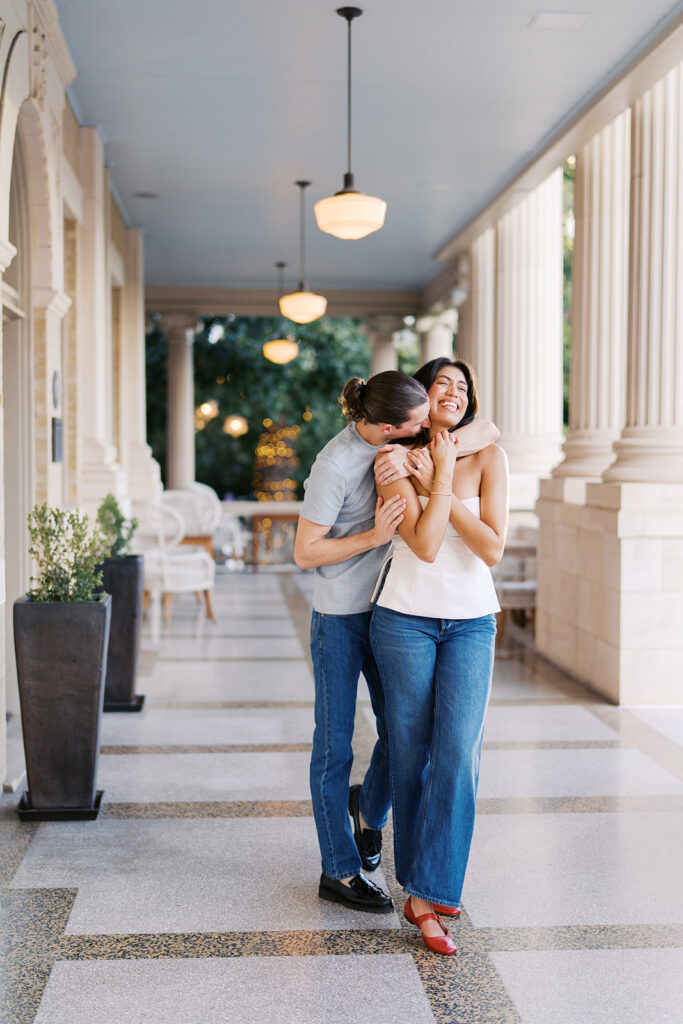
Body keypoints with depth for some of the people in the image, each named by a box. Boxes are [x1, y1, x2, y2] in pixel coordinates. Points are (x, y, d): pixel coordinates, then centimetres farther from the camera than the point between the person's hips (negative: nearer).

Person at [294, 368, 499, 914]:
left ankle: (369, 809, 40)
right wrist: (375, 536, -25)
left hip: (389, 607, 6)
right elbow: (305, 552, -16)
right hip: (341, 616, -6)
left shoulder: (400, 438, -3)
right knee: (336, 744, 4)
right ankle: (339, 872, 17)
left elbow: (487, 432, -5)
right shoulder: (336, 465, -22)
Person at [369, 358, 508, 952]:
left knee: (457, 754, -9)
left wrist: (442, 484, -10)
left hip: (471, 624, 1)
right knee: (410, 754, 4)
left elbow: (493, 548, -9)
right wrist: (440, 477, -11)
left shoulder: (488, 458, 2)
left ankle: (426, 894, -1)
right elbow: (425, 545, -14)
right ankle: (422, 879, 20)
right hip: (406, 619, -1)